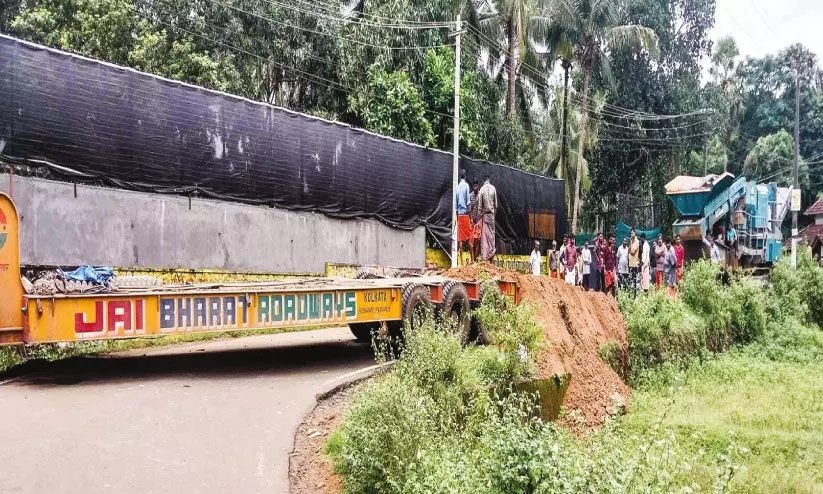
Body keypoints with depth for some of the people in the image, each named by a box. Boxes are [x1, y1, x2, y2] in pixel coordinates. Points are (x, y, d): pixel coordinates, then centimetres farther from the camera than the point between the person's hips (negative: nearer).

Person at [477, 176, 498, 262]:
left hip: (484, 214, -1)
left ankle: (484, 257, -5)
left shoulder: (482, 189, -5)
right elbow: (496, 204, 5)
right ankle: (491, 251, 9)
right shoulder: (493, 188, 0)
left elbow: (480, 205, -4)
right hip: (491, 214, 1)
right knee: (491, 234, 10)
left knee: (484, 235, -2)